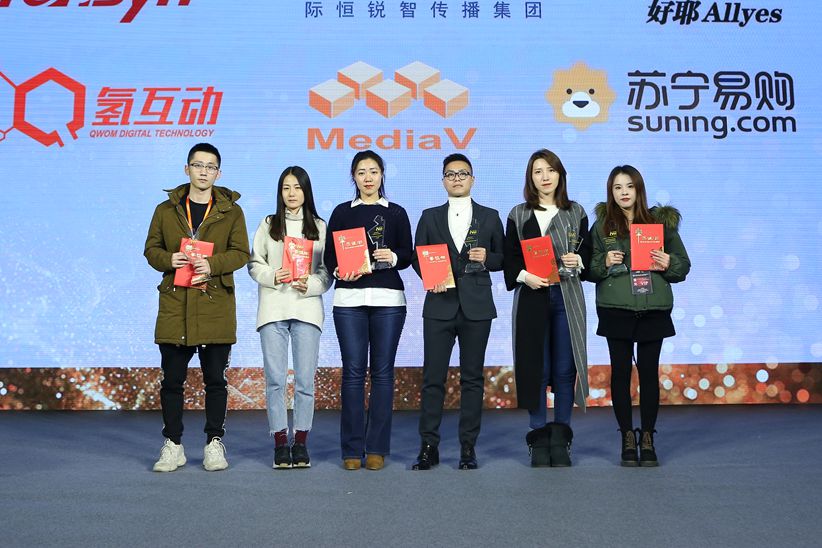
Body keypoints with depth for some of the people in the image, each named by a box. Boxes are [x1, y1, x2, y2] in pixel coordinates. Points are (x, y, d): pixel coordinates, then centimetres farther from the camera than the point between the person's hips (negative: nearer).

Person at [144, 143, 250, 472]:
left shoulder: (231, 211, 7)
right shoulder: (166, 209, 10)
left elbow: (241, 253, 1)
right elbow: (151, 249, 11)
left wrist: (213, 265, -17)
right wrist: (169, 260, -11)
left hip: (216, 306, -1)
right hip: (174, 304, 1)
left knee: (215, 379, 5)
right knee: (171, 380, 5)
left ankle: (214, 443, 16)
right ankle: (173, 445, 16)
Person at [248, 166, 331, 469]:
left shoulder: (319, 227, 10)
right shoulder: (268, 225, 12)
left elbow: (328, 270, 6)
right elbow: (254, 264, 9)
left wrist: (311, 284, -12)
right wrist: (272, 277, -10)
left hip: (307, 308, 0)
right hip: (273, 309, 1)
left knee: (305, 379, 0)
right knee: (275, 378, -1)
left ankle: (301, 442, 10)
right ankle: (280, 442, 7)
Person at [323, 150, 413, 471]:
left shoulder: (396, 213, 12)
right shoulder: (342, 212, 11)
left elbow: (408, 255, 8)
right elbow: (329, 255, 7)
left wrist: (393, 257, -12)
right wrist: (340, 270, -13)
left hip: (388, 299, 0)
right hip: (349, 299, 0)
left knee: (382, 371, 1)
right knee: (353, 371, -2)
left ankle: (377, 447, 7)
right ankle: (353, 449, 5)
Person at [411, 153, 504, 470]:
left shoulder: (489, 217, 10)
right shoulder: (430, 217, 11)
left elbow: (503, 257, 11)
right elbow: (417, 257, 10)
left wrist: (486, 259, -9)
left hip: (476, 307, 0)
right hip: (440, 305, 0)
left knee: (472, 378, 4)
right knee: (433, 377, -1)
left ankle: (468, 447, 11)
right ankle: (429, 447, 5)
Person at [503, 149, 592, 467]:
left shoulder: (576, 212, 11)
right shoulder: (518, 215, 8)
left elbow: (588, 253, 11)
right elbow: (510, 260, 4)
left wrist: (578, 261, -10)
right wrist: (525, 276, -13)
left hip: (567, 298, 1)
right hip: (532, 298, -1)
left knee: (565, 369, 1)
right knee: (536, 369, 1)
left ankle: (560, 440, 10)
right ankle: (539, 441, 10)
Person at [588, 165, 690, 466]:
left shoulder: (661, 221, 7)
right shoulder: (601, 226, 6)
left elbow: (683, 265, 11)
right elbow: (589, 269, 7)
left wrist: (669, 264, -10)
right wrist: (605, 263, -13)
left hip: (653, 309, 0)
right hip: (615, 309, 0)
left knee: (649, 371, 2)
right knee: (620, 371, 3)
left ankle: (647, 439, 13)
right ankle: (627, 438, 14)